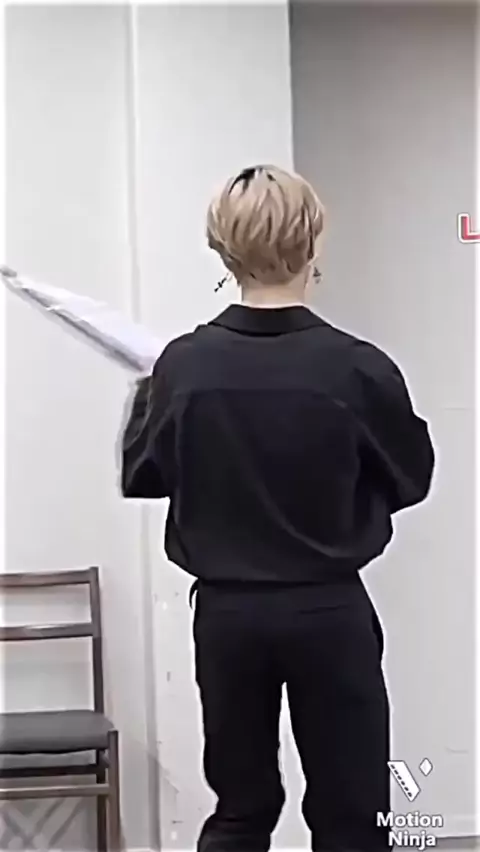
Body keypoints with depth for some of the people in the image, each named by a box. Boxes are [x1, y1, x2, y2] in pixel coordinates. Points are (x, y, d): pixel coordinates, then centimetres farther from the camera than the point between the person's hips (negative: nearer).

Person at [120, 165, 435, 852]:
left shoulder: (184, 364, -9)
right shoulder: (357, 367, -15)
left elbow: (140, 477, 5)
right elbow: (411, 479, 0)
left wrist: (146, 397, 20)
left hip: (227, 612, 3)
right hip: (329, 614, -2)